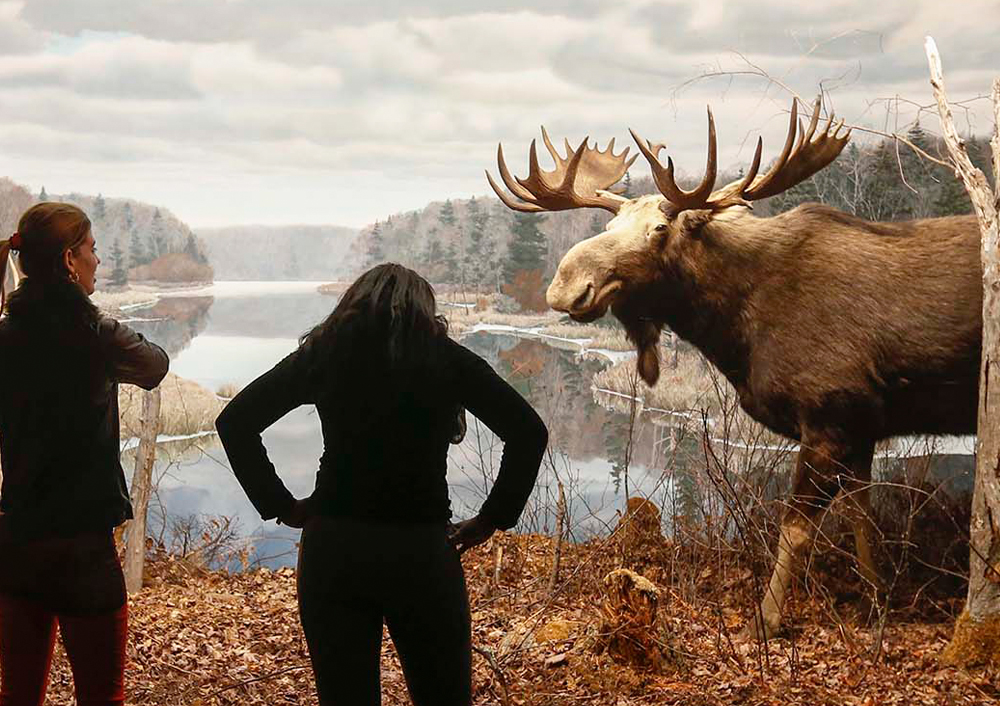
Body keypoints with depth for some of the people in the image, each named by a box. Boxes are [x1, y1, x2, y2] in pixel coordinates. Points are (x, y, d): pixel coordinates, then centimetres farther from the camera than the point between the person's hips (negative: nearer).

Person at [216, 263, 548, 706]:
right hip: (421, 552, -1)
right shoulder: (447, 358, 3)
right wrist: (492, 519, 2)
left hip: (331, 549, 2)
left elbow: (234, 422, 2)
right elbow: (529, 432, -3)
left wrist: (280, 505, 4)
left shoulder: (324, 352, 6)